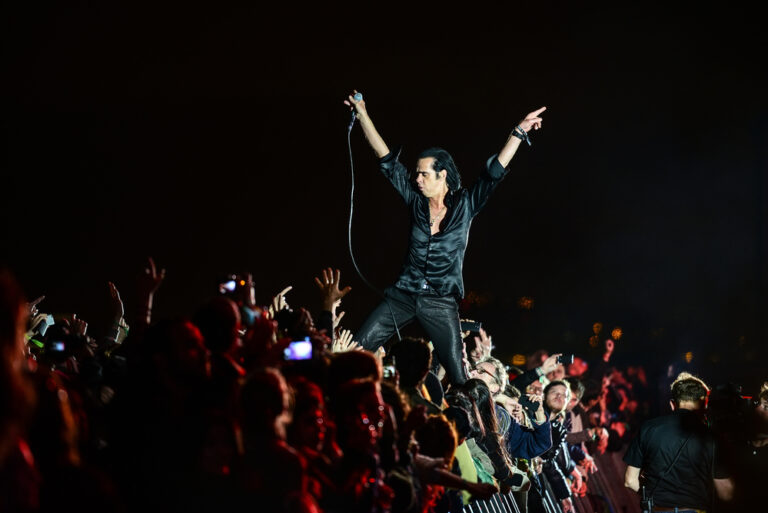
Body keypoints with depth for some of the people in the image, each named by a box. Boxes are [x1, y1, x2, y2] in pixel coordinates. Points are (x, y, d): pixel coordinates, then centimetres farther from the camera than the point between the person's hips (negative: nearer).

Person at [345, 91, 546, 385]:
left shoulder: (465, 206, -2)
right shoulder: (416, 201, 4)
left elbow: (495, 172, -8)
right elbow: (386, 159, 4)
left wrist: (520, 132, -15)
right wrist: (362, 115, 3)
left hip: (441, 304, -3)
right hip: (403, 295, 3)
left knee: (458, 377, -7)